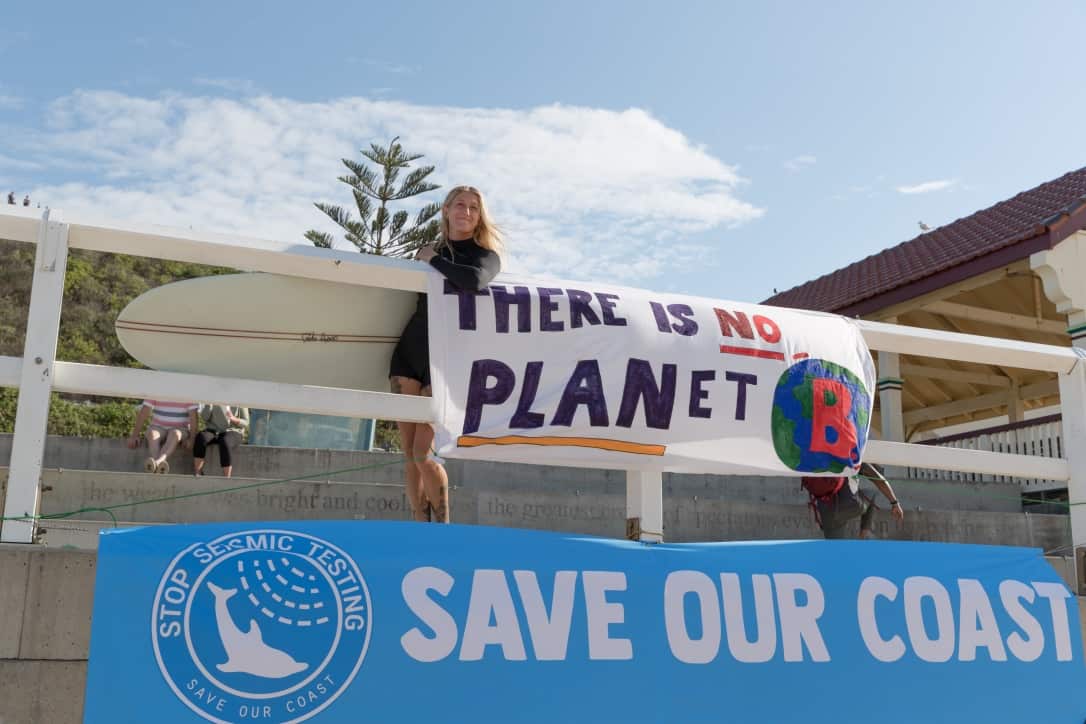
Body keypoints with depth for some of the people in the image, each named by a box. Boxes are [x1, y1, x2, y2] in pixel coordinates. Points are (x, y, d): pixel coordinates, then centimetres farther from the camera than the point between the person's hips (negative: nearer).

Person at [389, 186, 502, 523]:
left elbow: (474, 281, -21)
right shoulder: (429, 251, 16)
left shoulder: (486, 255, 3)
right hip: (408, 351, 5)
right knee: (409, 456, 2)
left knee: (423, 454, -11)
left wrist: (434, 259, -9)